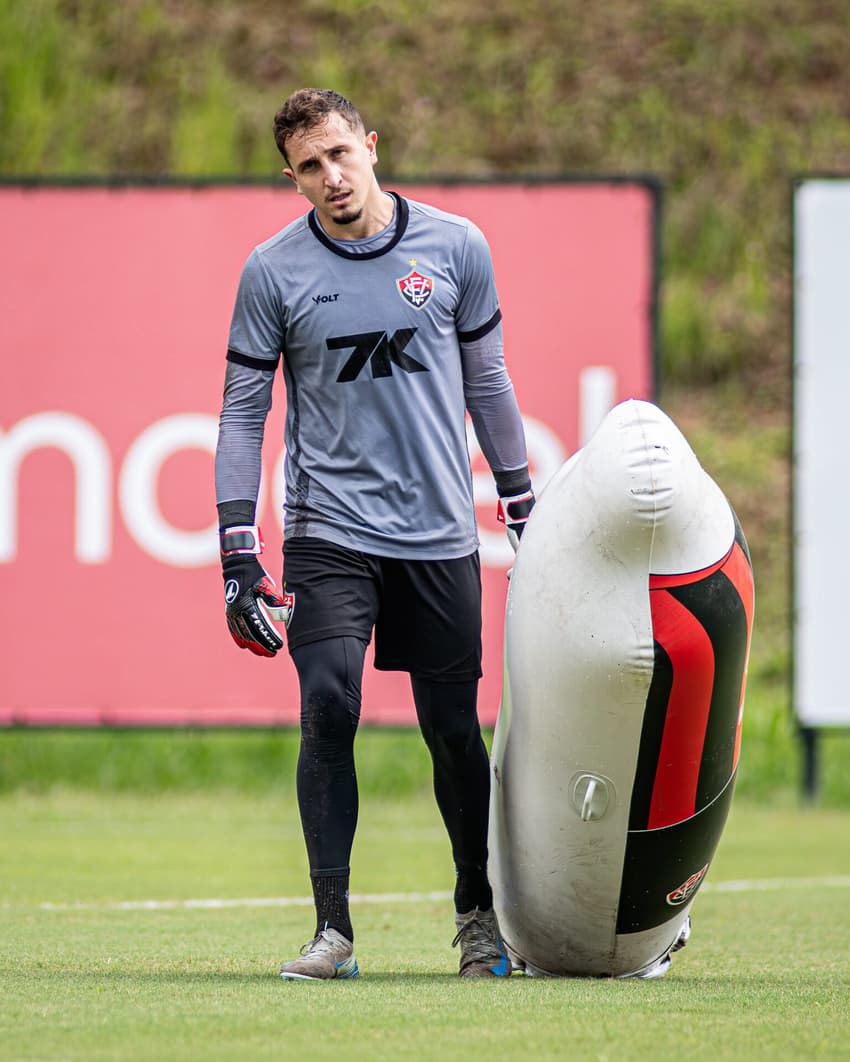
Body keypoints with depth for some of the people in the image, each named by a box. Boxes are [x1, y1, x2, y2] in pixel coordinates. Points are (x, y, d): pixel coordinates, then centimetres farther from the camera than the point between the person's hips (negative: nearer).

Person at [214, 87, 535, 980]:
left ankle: (479, 912, 24)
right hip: (329, 531, -1)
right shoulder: (273, 271, -2)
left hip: (441, 536, 1)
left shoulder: (455, 248, 2)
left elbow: (487, 384, 13)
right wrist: (238, 557, -4)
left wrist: (526, 512, 14)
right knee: (329, 708, -16)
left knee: (454, 731, 5)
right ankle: (332, 930, -10)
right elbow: (242, 414, 2)